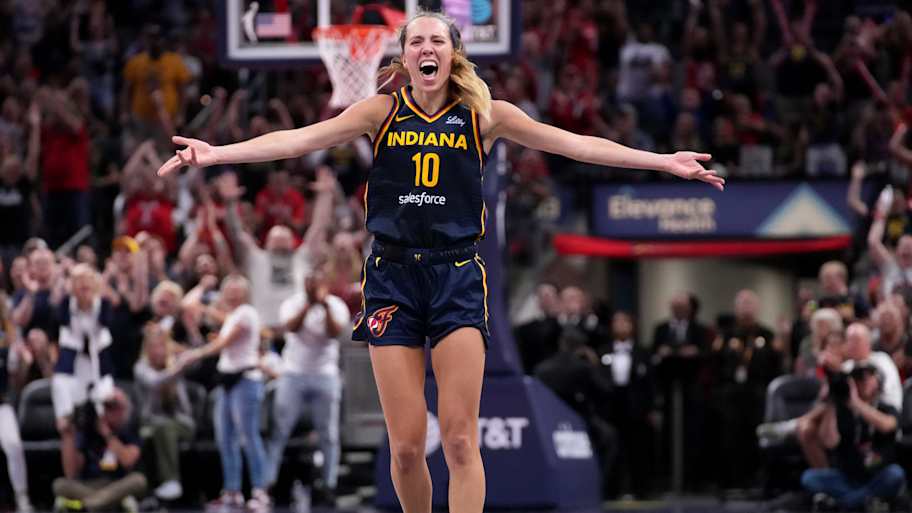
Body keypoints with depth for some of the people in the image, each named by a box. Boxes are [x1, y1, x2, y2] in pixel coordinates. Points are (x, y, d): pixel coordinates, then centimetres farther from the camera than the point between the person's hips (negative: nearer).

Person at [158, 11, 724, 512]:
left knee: (460, 438, -10)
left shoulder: (483, 115, 4)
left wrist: (662, 161, -2)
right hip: (393, 278, 1)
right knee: (406, 447, -4)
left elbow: (572, 143, 3)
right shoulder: (382, 112, 5)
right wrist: (216, 153, -14)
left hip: (458, 278, -1)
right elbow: (299, 139, -2)